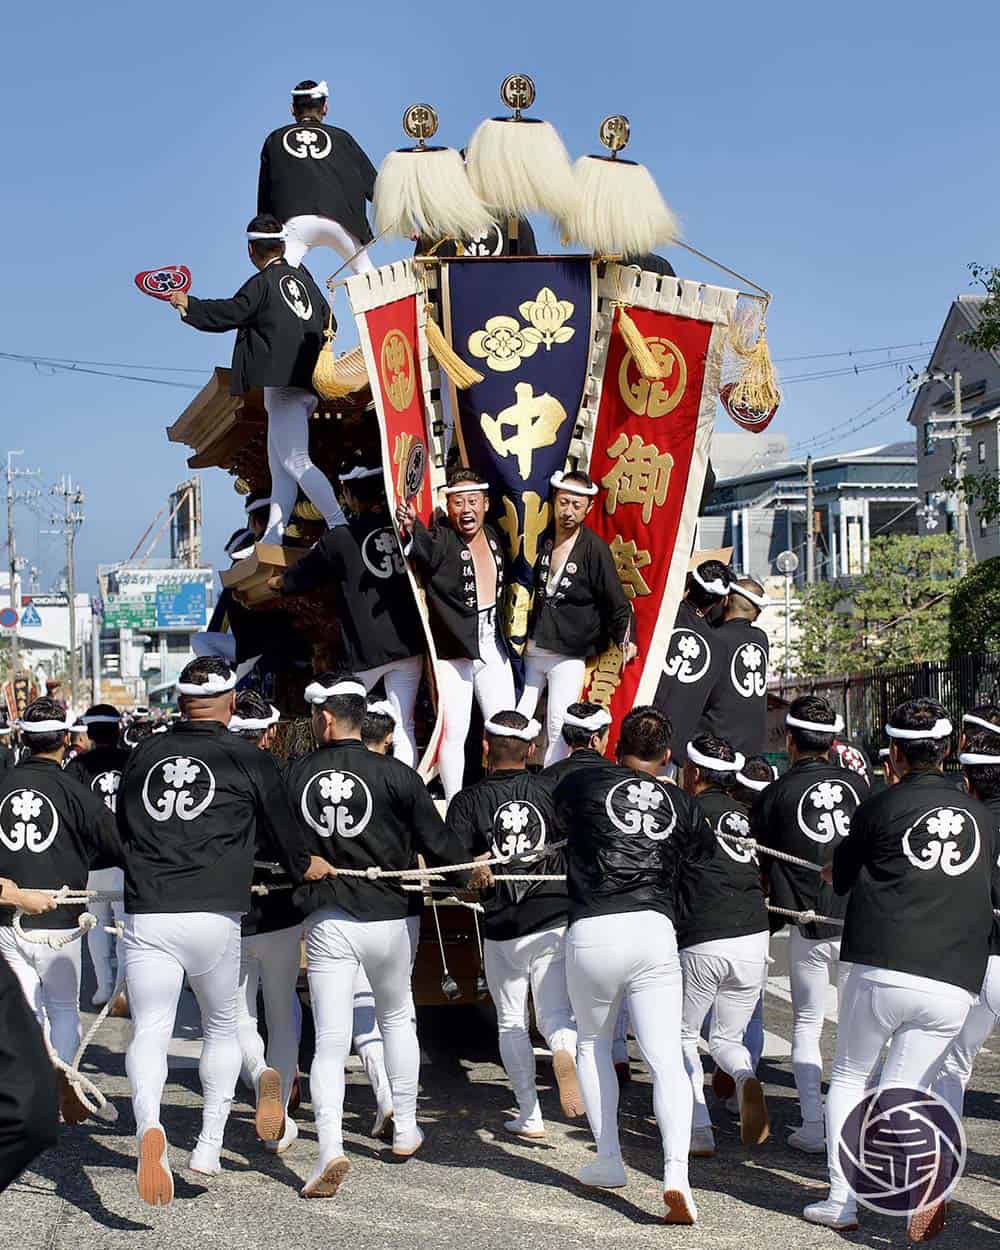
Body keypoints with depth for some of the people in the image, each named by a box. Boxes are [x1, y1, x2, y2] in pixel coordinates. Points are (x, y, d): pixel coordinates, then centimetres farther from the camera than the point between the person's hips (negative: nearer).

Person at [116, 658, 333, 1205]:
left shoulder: (143, 754, 12)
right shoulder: (250, 759, 2)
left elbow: (120, 829, 23)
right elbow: (286, 835, 10)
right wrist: (306, 866, 32)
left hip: (145, 914, 1)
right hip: (213, 916, -1)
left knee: (149, 1031, -1)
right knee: (222, 1026, 19)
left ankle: (148, 1125, -29)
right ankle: (209, 1147, 20)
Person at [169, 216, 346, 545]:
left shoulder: (262, 283, -8)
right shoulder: (302, 277, 14)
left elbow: (229, 313, -10)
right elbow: (324, 315, 24)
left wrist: (188, 304, 3)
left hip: (284, 384, -9)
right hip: (306, 381, 9)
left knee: (296, 463, -9)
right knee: (280, 465, 9)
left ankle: (340, 527, -16)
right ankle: (273, 538, 7)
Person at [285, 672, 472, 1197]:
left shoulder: (295, 775, -3)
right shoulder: (395, 775, -9)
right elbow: (437, 844, -5)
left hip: (325, 922, 0)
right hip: (385, 918, 0)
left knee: (330, 1039, -1)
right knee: (396, 1019, 23)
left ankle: (330, 1148, -18)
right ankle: (405, 1129, 31)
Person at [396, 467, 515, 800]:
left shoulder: (492, 536, 7)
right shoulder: (441, 540, -12)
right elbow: (424, 546, -35)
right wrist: (411, 531, -56)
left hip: (493, 648, 6)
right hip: (453, 651, -6)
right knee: (454, 733, -2)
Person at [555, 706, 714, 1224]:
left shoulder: (583, 782, 6)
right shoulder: (682, 804, 11)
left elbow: (554, 817, 25)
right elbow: (707, 850, 26)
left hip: (592, 933, -1)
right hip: (655, 932, 1)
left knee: (592, 1045, 22)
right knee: (667, 1060, -2)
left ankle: (608, 1161, 24)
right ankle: (677, 1174, -19)